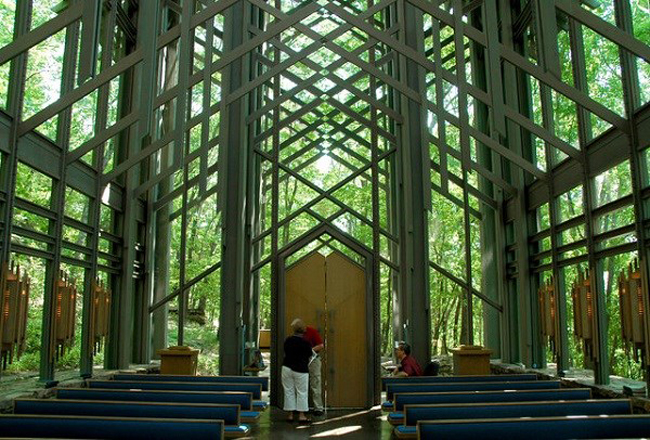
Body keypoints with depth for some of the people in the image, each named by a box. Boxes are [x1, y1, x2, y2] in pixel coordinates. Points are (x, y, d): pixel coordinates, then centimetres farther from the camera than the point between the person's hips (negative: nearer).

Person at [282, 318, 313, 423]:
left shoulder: (287, 340, 1)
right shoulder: (305, 342, -12)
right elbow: (309, 354, 1)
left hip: (287, 368, 4)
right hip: (300, 370, -4)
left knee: (289, 392, 10)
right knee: (302, 392, 4)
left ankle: (290, 415, 12)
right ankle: (302, 416, 5)